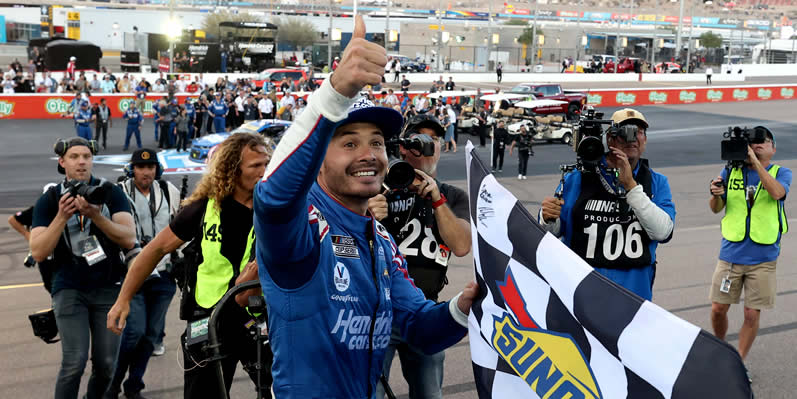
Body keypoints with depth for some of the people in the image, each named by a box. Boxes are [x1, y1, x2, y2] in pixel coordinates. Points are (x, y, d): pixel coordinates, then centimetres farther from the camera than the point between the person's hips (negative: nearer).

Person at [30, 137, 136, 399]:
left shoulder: (110, 193, 1)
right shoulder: (50, 200, 2)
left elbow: (129, 239, -9)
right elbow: (38, 253, -6)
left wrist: (95, 215, -22)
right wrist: (62, 216, -17)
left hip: (108, 288, 1)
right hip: (70, 289, -1)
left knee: (106, 364, 2)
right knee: (75, 361, -13)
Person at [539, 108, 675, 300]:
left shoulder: (657, 183, 4)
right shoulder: (577, 179, -2)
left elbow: (662, 232, -14)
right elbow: (553, 232, 2)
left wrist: (630, 185, -18)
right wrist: (548, 219, -21)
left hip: (635, 292, 2)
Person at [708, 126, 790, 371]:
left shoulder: (781, 173, 1)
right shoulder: (731, 171, 5)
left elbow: (776, 193, -21)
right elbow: (716, 209, 4)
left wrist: (755, 162, -24)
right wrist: (716, 194, -18)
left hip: (763, 257, -1)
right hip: (731, 253, 1)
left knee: (752, 315, 3)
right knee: (718, 309, 5)